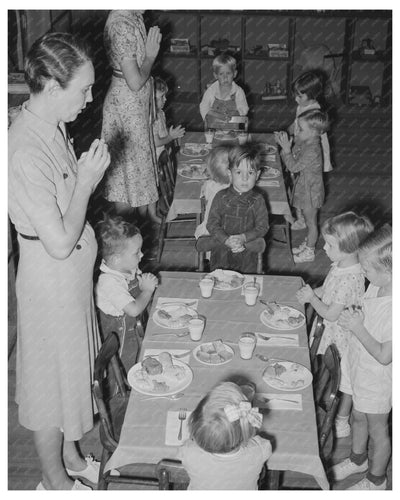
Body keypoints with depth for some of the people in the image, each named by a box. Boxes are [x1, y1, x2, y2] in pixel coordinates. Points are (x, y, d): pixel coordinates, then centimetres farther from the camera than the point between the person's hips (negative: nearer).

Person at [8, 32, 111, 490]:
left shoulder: (51, 126, 0)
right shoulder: (27, 152, -30)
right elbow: (60, 243, -26)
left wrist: (87, 176, 1)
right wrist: (87, 180, -23)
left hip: (72, 276, 9)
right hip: (51, 283, -9)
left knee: (71, 369, 24)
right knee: (52, 379, 11)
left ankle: (69, 457, 47)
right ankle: (55, 481, 35)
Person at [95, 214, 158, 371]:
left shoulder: (130, 268, -5)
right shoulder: (109, 282, -31)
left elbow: (137, 291, 15)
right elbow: (134, 309, -35)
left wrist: (147, 281, -8)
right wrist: (148, 289, -21)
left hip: (138, 327, 8)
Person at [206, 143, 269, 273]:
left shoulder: (257, 200, -7)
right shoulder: (221, 197, -7)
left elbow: (262, 227, -7)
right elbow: (212, 224, -8)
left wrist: (243, 238, -21)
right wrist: (227, 240, -22)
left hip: (247, 250, 0)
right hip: (221, 249, 0)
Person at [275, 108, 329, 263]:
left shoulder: (313, 151, -30)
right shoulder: (303, 143, -3)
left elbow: (294, 166, -26)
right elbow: (294, 156, 7)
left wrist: (286, 149, -24)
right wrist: (284, 142, -6)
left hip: (310, 191, -9)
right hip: (304, 187, 9)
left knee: (311, 221, 8)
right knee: (309, 220, 24)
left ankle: (309, 252, 23)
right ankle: (308, 245, 40)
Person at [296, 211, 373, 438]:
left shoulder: (350, 279, -34)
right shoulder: (340, 266, -8)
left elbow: (331, 314, -27)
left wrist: (311, 298, -15)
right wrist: (312, 291, -3)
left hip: (343, 335, -8)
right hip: (331, 330, 8)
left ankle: (342, 421, 35)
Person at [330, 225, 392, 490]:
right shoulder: (377, 286, -10)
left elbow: (384, 356, -27)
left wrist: (358, 328, -28)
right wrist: (354, 319, -12)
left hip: (377, 378, -7)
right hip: (359, 365, 7)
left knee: (377, 429, 16)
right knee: (359, 417, 28)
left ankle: (377, 479, 40)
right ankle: (358, 459, 53)